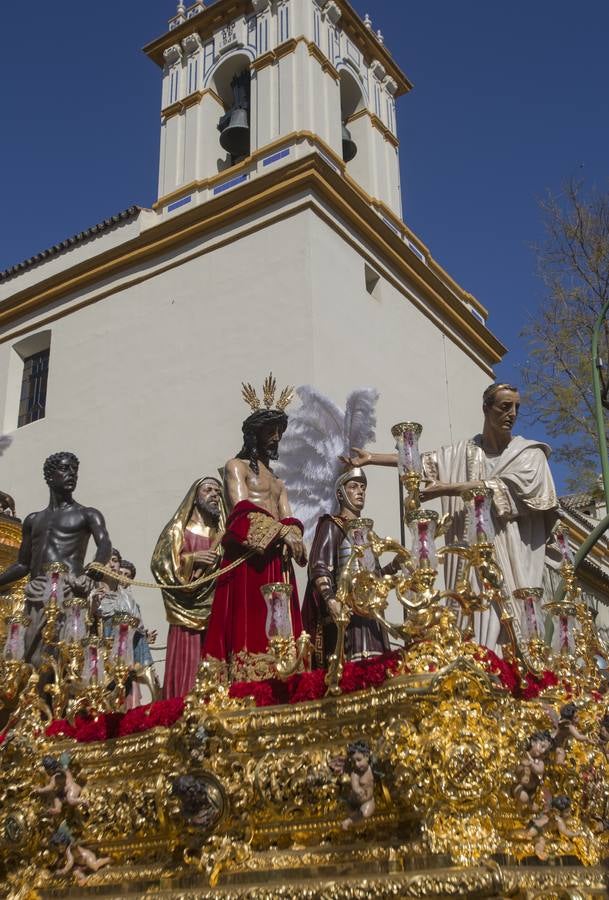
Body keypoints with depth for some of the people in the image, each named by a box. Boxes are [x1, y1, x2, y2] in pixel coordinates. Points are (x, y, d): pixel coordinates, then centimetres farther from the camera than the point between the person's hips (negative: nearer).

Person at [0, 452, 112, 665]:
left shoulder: (87, 515, 11)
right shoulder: (33, 520, 25)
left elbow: (105, 546, -7)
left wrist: (89, 576, -27)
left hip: (69, 591, -5)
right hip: (37, 596, 5)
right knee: (34, 656, -7)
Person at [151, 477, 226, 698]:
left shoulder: (222, 533, 20)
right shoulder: (179, 528, 8)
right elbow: (159, 563, -2)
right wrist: (192, 559, -12)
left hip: (215, 611, 4)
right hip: (187, 611, -3)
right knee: (185, 667, -11)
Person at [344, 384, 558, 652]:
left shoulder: (530, 453, 7)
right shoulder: (463, 452, 15)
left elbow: (504, 488, -8)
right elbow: (422, 462, 8)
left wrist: (445, 488, -11)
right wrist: (371, 458, 0)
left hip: (511, 554, -2)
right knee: (473, 613, -8)